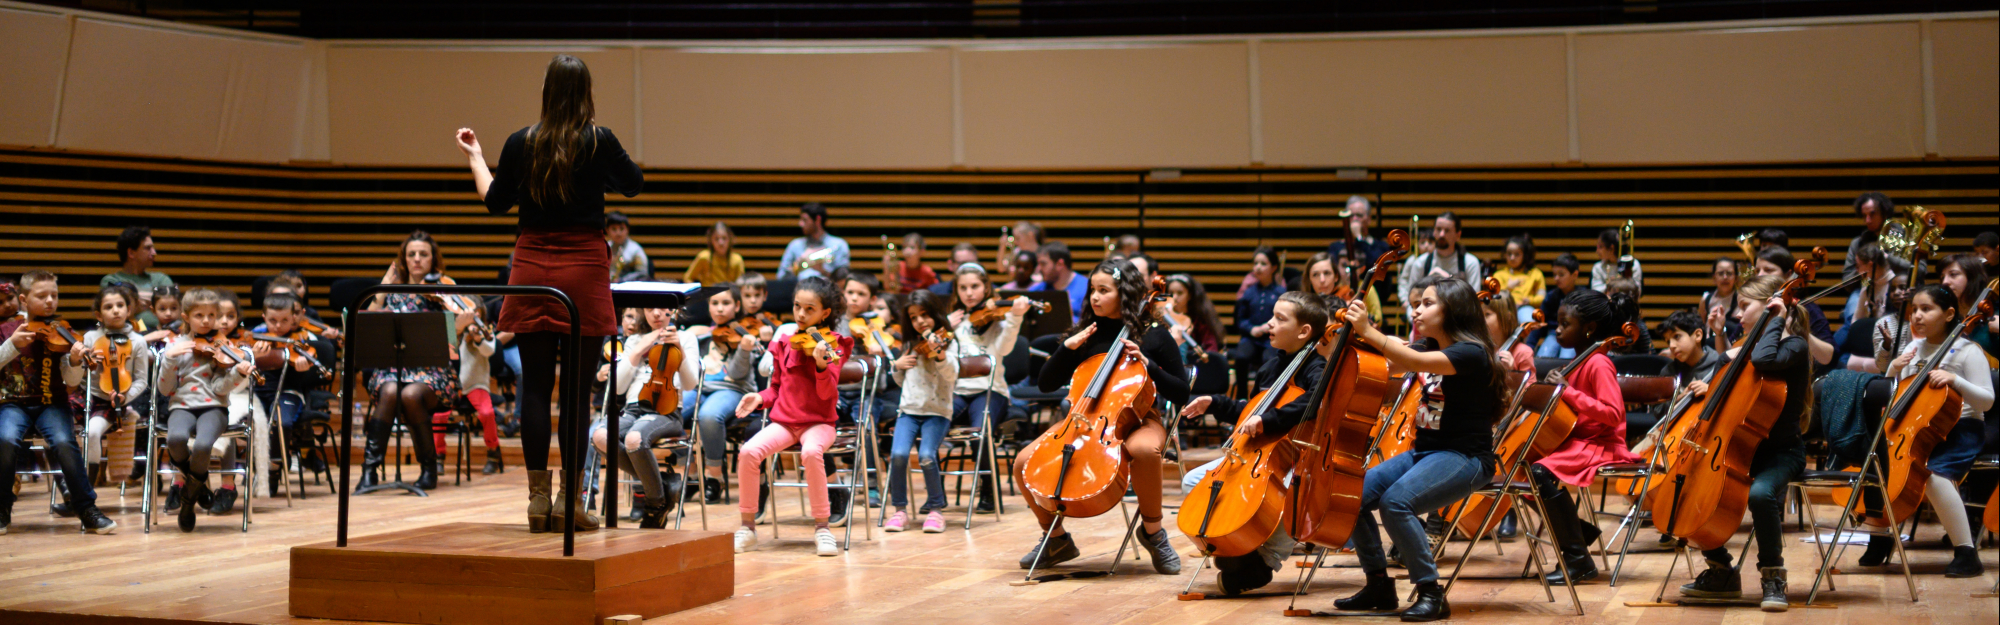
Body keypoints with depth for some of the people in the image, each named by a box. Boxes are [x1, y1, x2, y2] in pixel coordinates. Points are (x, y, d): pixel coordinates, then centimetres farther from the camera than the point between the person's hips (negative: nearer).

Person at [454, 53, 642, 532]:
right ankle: (570, 502, 3)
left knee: (535, 385, 5)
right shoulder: (599, 141, -6)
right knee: (577, 388, 2)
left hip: (533, 269, 2)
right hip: (584, 272, -2)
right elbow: (633, 186, 10)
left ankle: (538, 497, 5)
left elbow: (495, 202, 12)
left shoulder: (520, 144, 0)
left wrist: (475, 158, 28)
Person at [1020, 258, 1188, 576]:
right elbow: (1046, 384, 9)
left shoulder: (1154, 337, -1)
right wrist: (1068, 347, -6)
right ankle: (1056, 538, 5)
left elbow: (1181, 394, -4)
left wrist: (1146, 364, -16)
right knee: (1025, 464, -17)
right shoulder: (1087, 334, 9)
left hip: (1136, 419, -4)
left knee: (1144, 450, -42)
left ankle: (1152, 529, -16)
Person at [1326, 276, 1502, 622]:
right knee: (1354, 494, -8)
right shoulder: (1430, 348, 12)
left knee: (1395, 501, -31)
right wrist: (1353, 334, -10)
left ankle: (1431, 593, -18)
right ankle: (1379, 586, 6)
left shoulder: (1471, 353, -15)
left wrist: (1368, 332, -34)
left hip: (1465, 459, -9)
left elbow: (1416, 362, -32)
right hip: (1423, 451, 9)